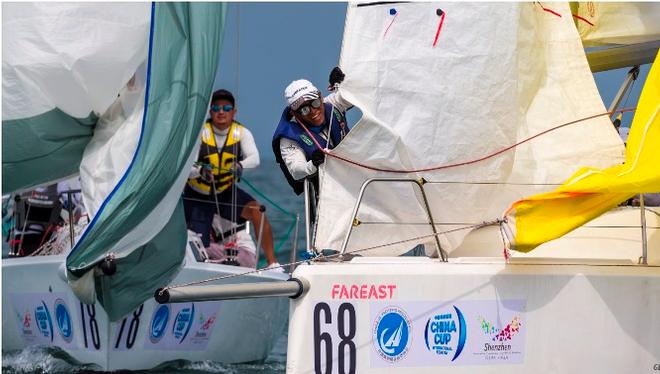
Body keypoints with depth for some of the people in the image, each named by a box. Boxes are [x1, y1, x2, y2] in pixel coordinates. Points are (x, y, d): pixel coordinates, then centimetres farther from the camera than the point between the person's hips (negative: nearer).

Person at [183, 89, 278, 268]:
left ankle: (272, 263, -19)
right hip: (198, 197, -2)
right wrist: (200, 171, -47)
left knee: (257, 211, -25)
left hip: (227, 192, 2)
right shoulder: (200, 133, -16)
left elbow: (254, 158, -28)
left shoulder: (241, 133, -10)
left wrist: (240, 165, -50)